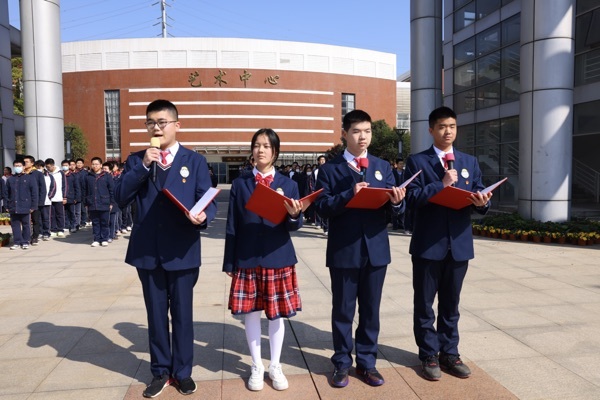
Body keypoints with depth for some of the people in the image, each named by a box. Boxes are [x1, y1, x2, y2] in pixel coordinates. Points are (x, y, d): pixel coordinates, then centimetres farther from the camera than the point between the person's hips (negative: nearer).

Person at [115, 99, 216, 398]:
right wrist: (143, 166, -15)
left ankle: (182, 371, 28)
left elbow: (209, 201, -4)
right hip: (147, 252, 2)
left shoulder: (195, 161, 2)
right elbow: (121, 198, -5)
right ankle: (161, 371, 32)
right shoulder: (136, 160, 7)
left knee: (182, 314, 10)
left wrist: (203, 216, -26)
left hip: (182, 252, -2)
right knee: (156, 314, 15)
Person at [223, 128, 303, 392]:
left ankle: (275, 366, 28)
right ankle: (257, 367, 28)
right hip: (247, 260, 0)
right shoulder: (240, 184, 2)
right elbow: (232, 227, 2)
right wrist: (229, 263, -1)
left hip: (278, 259, 0)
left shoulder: (288, 184, 2)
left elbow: (293, 226, -3)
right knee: (251, 313, 9)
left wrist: (294, 215, -26)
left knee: (277, 314, 9)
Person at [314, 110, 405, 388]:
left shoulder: (383, 167, 10)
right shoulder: (329, 169, 0)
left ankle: (366, 362, 29)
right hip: (343, 251, -3)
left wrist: (396, 201, -19)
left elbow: (392, 208, 3)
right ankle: (342, 363, 26)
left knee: (371, 310, 13)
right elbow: (322, 207, -11)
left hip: (376, 249, 3)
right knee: (343, 310, 10)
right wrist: (349, 195, -24)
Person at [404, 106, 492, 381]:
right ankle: (429, 356, 23)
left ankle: (449, 353, 29)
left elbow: (479, 199, 6)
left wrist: (482, 202, -16)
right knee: (424, 303, 8)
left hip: (459, 243, 4)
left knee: (451, 304, 15)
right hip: (428, 244, -3)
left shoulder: (470, 162, 11)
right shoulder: (417, 161, -1)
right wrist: (441, 184, -20)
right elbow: (411, 198, -13)